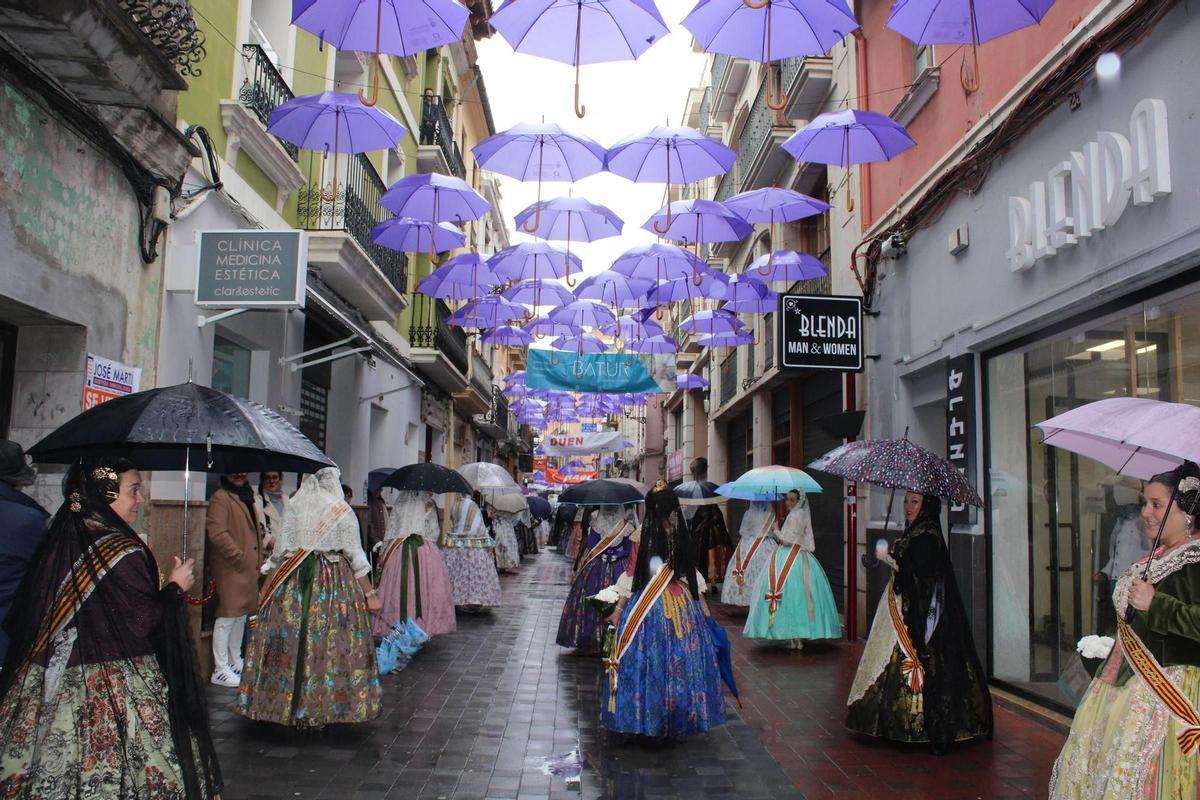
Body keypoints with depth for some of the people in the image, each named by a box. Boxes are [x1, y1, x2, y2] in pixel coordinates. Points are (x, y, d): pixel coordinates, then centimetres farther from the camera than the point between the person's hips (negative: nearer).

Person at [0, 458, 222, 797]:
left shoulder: (58, 541, 2)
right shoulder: (123, 552, -18)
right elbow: (143, 623, -18)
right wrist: (174, 586, -3)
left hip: (55, 685, 7)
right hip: (115, 690, -7)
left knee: (61, 773, 13)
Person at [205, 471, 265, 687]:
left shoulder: (248, 497, 18)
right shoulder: (220, 498, -11)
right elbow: (217, 533, -21)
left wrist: (259, 560, 16)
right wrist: (238, 557, -19)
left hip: (249, 568, 9)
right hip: (230, 569, -9)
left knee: (241, 615, 17)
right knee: (227, 617, -4)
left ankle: (235, 662, 30)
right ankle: (220, 670, 3)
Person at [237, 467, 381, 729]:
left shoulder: (294, 506, 3)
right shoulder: (342, 511, -3)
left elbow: (281, 549, 4)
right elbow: (355, 555, -3)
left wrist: (267, 585, 12)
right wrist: (369, 593, 1)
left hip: (292, 581, 2)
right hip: (333, 582, -2)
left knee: (288, 641, 9)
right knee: (329, 645, 3)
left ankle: (287, 706, 16)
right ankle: (323, 706, 7)